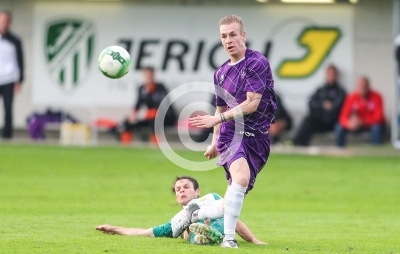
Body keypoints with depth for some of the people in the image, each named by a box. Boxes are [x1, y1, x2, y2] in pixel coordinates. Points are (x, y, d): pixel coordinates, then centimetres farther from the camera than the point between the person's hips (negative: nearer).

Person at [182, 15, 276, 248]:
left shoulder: (257, 63, -8)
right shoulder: (221, 73, 10)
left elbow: (252, 104, -15)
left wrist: (217, 119, -18)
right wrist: (215, 141, 26)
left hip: (257, 137, -2)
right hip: (232, 134, 2)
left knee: (232, 204, 2)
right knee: (241, 177, -30)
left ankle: (195, 214, 29)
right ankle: (228, 238, -24)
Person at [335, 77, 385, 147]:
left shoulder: (376, 97, -19)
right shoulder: (352, 97, -13)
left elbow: (378, 117, -23)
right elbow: (344, 117, -16)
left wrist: (362, 121, -36)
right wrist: (349, 123, -40)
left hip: (372, 123, -2)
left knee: (377, 128, -37)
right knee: (339, 127, -21)